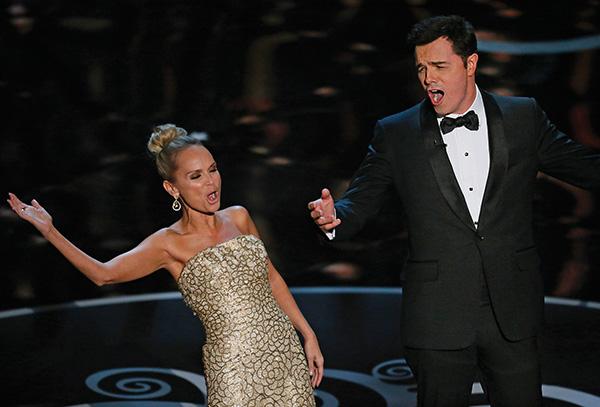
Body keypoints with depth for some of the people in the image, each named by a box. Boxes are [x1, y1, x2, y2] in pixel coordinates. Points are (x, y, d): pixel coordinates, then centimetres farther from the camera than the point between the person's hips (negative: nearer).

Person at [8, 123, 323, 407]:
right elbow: (103, 273, -16)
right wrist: (48, 231, -22)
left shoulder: (238, 218, 9)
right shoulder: (170, 244, -4)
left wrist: (308, 335, 15)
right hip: (236, 366, -4)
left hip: (285, 350, 5)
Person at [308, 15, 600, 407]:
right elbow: (360, 203, 0)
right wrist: (334, 216, -22)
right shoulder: (396, 134, 2)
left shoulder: (523, 118, 4)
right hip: (439, 320, -1)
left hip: (512, 315, 1)